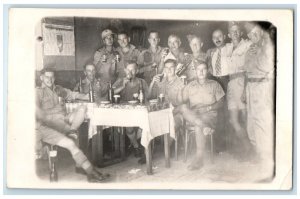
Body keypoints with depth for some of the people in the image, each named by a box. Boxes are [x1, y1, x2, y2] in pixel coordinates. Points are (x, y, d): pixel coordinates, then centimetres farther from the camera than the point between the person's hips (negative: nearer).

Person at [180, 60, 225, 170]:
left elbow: (220, 102, 6)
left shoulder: (214, 84, 15)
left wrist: (208, 108, -11)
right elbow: (183, 102, 10)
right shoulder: (189, 86, 19)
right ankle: (204, 126, -45)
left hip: (209, 115, -2)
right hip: (192, 116, 2)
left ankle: (199, 159, -33)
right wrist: (188, 110, -12)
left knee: (198, 127, -36)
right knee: (183, 108, -31)